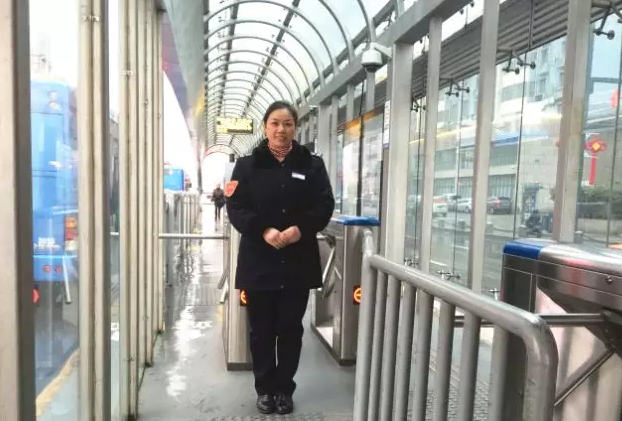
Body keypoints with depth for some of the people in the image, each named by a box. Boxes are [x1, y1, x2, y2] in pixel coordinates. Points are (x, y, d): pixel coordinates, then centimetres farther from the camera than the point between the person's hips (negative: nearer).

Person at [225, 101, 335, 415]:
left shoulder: (312, 165, 6)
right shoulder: (247, 165, 5)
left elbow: (325, 206, 1)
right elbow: (235, 208, -2)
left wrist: (300, 229, -17)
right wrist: (264, 231, -18)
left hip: (298, 262, 1)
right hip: (258, 261, 0)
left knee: (291, 328, 9)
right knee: (261, 329, 9)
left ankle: (285, 388, 27)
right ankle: (264, 388, 27)